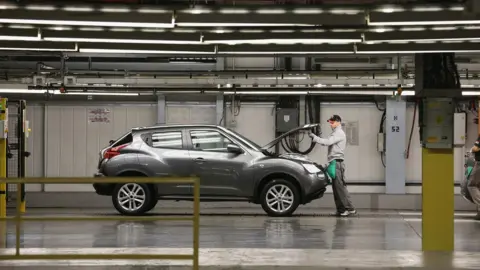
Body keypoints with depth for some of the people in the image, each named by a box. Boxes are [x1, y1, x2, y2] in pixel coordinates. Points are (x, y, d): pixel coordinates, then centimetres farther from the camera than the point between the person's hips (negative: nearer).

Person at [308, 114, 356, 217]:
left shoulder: (339, 133, -8)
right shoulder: (336, 133, 25)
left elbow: (327, 142, -21)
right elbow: (328, 143, 18)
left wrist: (314, 137, -21)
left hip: (337, 162, -10)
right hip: (334, 162, 10)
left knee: (340, 185, -13)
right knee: (336, 187, 8)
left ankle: (350, 208, -15)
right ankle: (341, 209, 10)